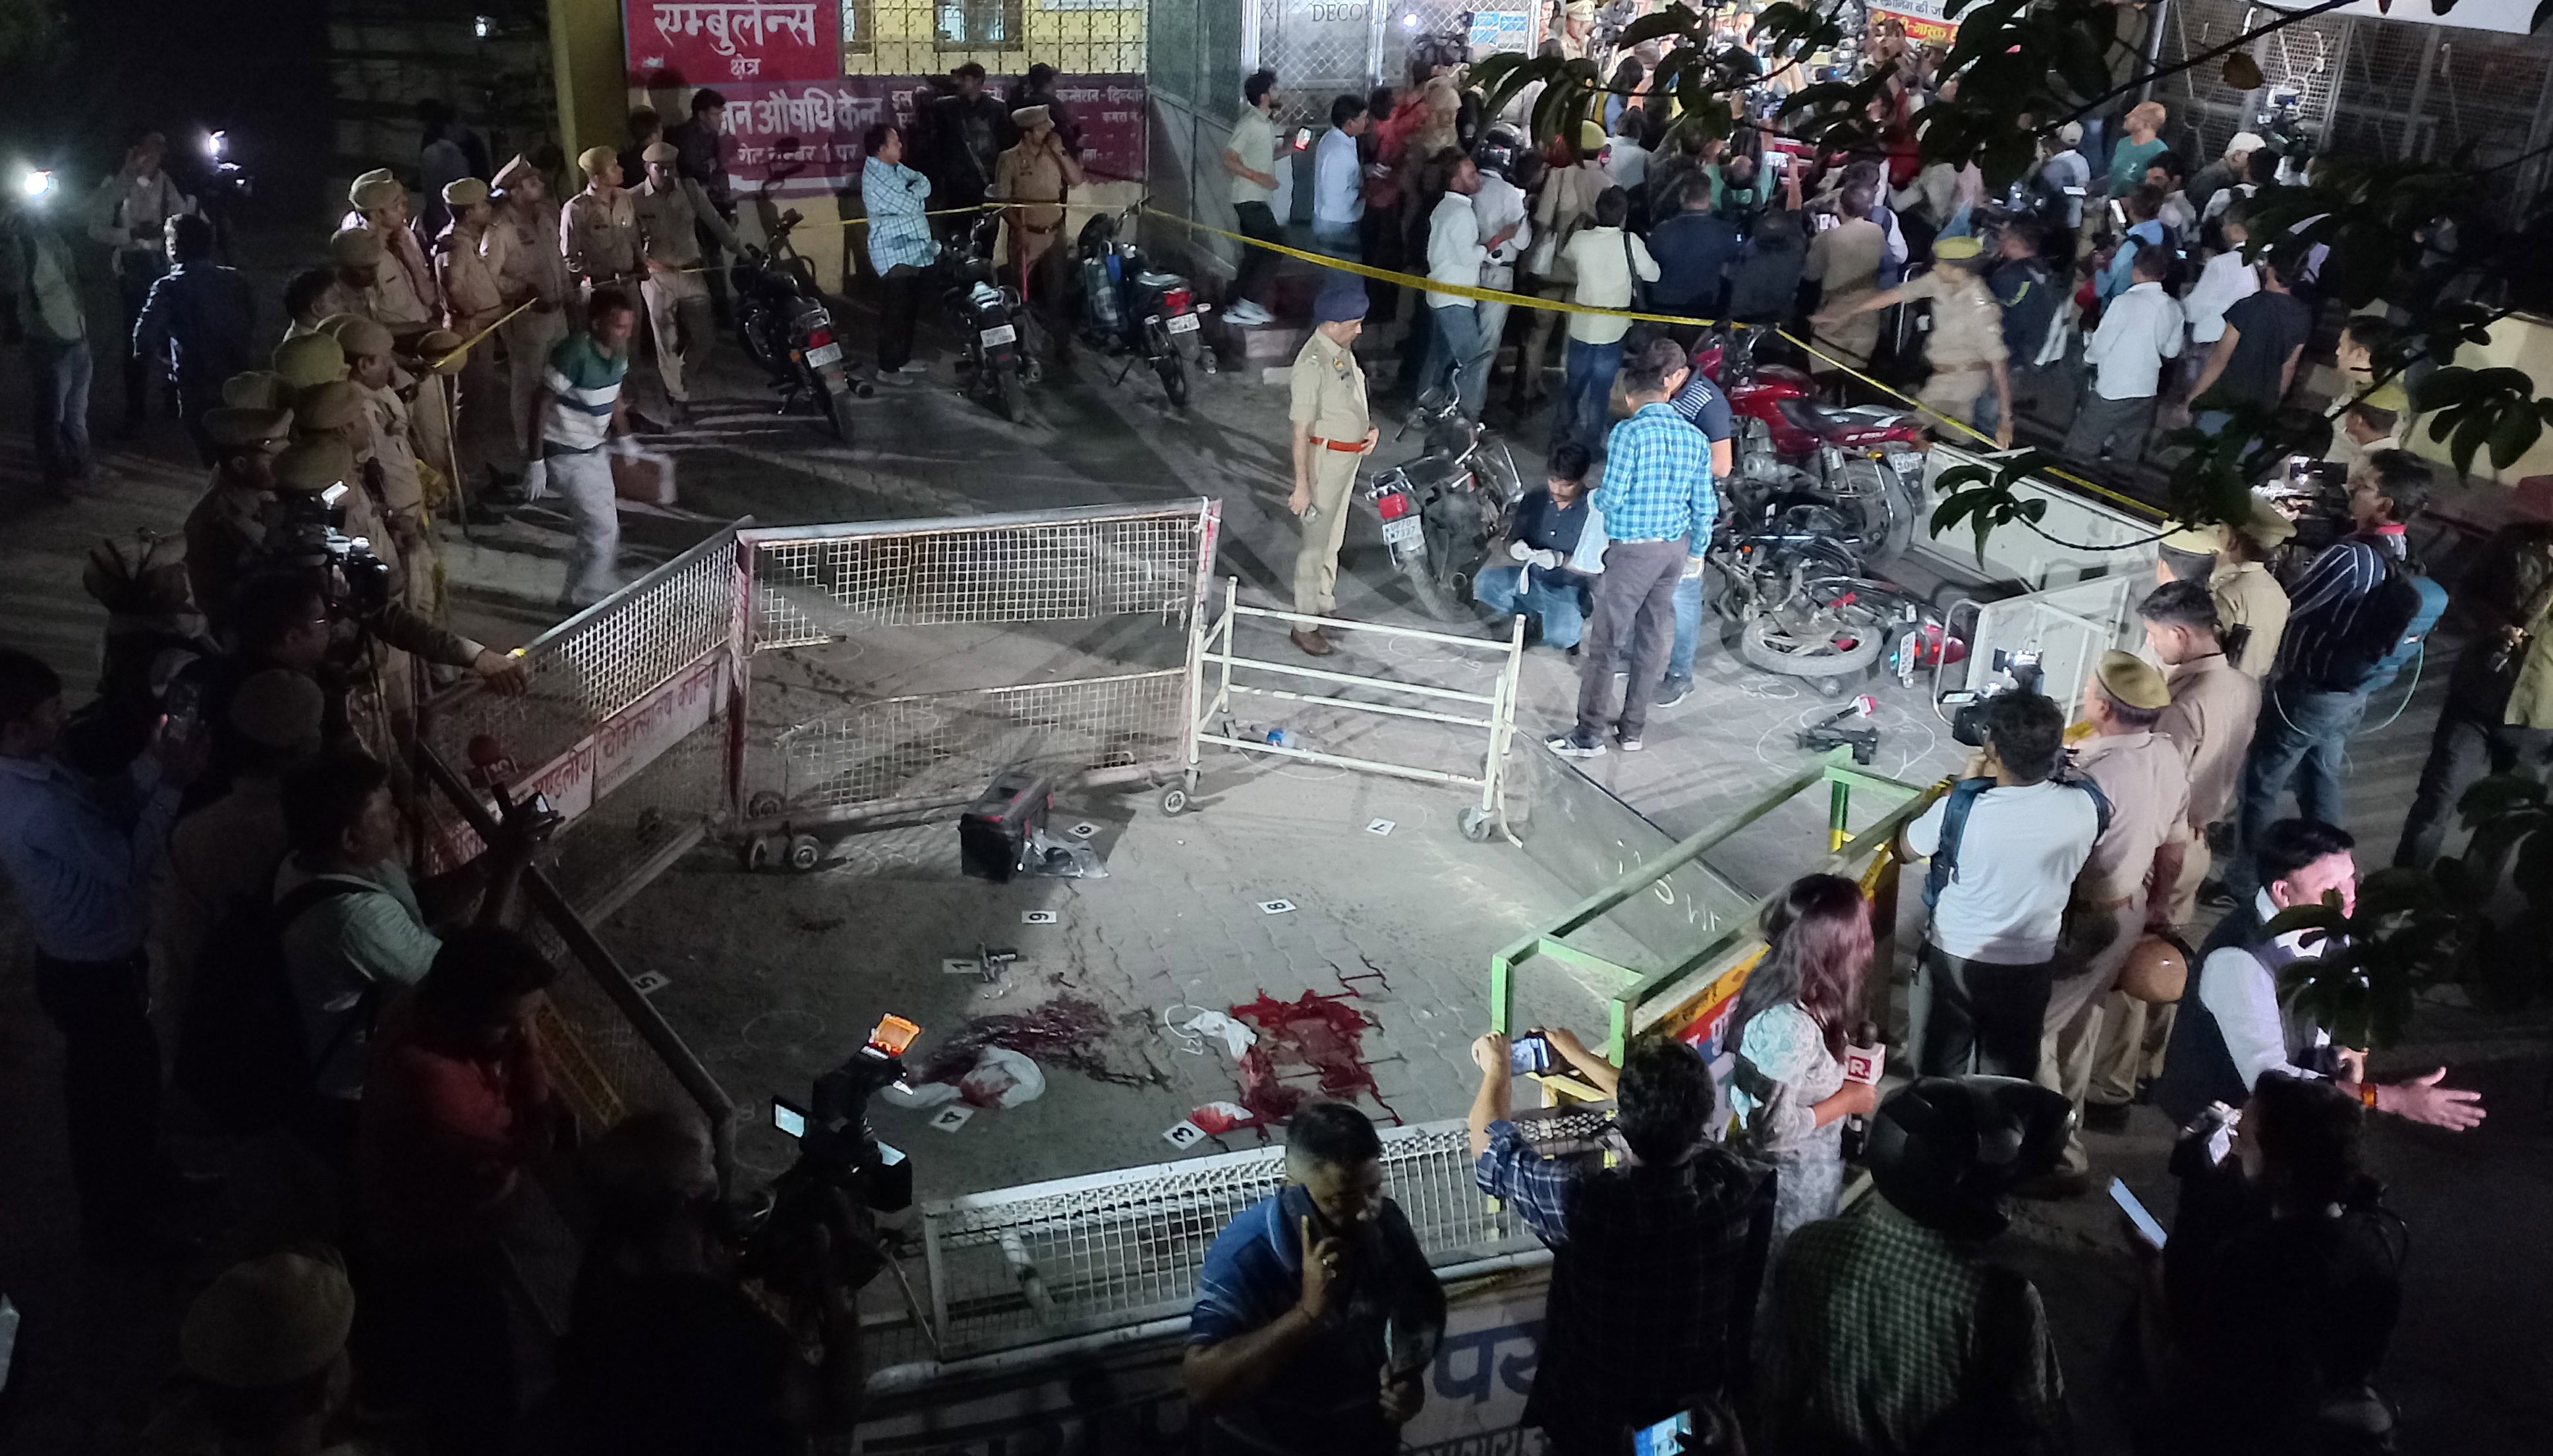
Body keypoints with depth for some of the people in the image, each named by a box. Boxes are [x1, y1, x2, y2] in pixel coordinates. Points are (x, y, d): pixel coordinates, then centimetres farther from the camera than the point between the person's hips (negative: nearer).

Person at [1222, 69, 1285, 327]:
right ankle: (1249, 301, -7)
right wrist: (1259, 177, -26)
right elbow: (1229, 160, -18)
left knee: (1254, 255, 10)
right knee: (1275, 247, -10)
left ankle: (1236, 308, 13)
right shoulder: (1249, 124, -16)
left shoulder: (1267, 122, 13)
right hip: (1250, 199, -9)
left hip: (1259, 200, 9)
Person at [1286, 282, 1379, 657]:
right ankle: (1304, 624, 8)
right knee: (1316, 543, -1)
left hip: (1351, 456, 9)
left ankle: (1325, 606, 38)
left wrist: (1371, 427, 3)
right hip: (1325, 457, -9)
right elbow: (1301, 430, -24)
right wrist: (1302, 486, -23)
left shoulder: (1343, 351, 3)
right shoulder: (1312, 363, -25)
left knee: (1333, 540, 22)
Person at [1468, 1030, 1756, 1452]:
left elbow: (1491, 1148, -14)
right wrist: (1580, 1057, 14)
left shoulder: (1587, 1199, -34)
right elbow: (1666, 1113, 1)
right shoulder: (1731, 1178, -22)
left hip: (1603, 1422, -3)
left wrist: (1496, 1069, 4)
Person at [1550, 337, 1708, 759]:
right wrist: (1697, 551, 20)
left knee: (1604, 640, 1)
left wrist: (1597, 496, 6)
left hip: (1633, 549, -6)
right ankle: (1632, 728, 23)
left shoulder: (1630, 432, -16)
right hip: (1676, 548, 7)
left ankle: (1590, 735, 4)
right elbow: (1705, 506, 6)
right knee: (1653, 637, 14)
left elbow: (1612, 498, -18)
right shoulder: (1695, 438, 2)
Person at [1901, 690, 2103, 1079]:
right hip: (2031, 966, 2)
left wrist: (1964, 783, -2)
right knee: (2009, 1074, 22)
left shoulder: (1960, 809, -28)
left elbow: (1909, 850, -6)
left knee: (1942, 1071, 19)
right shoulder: (2084, 809, -20)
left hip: (1954, 958, -2)